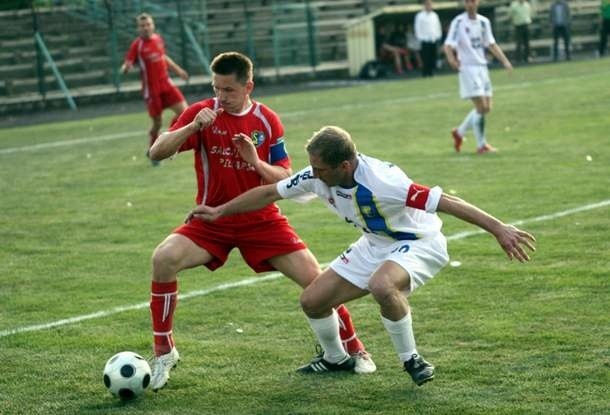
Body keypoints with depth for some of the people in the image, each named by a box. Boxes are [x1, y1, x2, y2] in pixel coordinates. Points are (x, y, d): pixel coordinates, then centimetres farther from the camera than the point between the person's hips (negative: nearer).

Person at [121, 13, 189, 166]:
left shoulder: (158, 39, 5)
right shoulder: (137, 45, -11)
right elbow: (127, 65, -15)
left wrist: (178, 70, 29)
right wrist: (126, 68, -39)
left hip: (166, 83, 5)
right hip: (151, 88, -5)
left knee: (183, 110, -7)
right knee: (157, 122, 0)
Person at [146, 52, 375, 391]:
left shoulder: (267, 121, -4)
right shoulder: (202, 113, -8)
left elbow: (287, 181, -4)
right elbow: (156, 153, -17)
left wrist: (257, 162, -24)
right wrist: (192, 127, -32)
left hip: (261, 220, 1)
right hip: (213, 220, -1)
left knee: (315, 278, -9)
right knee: (164, 258, -27)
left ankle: (354, 349, 16)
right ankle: (164, 351, -10)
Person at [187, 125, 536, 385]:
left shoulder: (381, 181, -36)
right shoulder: (318, 176, -13)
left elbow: (446, 201, -37)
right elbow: (269, 193, 3)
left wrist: (499, 229, -41)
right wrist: (219, 211, 9)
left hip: (420, 244, -7)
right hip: (376, 245, 8)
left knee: (382, 285, -39)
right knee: (313, 301, 1)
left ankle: (411, 359, -16)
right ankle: (336, 359, 31)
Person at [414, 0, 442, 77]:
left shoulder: (434, 15, 14)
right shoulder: (420, 16, -4)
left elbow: (438, 27, 19)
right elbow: (418, 28, -5)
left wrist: (438, 36, 8)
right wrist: (421, 38, -10)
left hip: (434, 41, 5)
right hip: (426, 41, -5)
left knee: (433, 59, 5)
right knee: (426, 59, -8)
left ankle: (431, 73, 14)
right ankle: (424, 74, -1)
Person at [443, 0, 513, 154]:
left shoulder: (483, 22, 10)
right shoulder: (458, 22, -8)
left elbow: (491, 44, 17)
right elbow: (448, 45, -14)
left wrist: (504, 60, 8)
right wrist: (452, 59, -33)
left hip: (482, 67, 7)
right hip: (467, 68, -7)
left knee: (487, 108, 8)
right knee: (481, 107, -12)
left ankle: (459, 132, 25)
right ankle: (481, 144, -1)